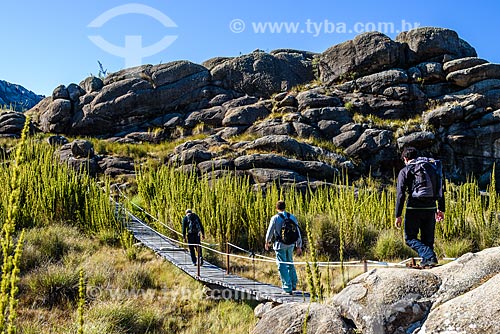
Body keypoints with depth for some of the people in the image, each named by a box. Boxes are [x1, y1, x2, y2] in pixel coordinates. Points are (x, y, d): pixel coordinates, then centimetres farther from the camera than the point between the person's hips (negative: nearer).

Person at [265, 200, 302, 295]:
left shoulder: (275, 218, -10)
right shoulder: (292, 217, 2)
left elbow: (270, 231, -3)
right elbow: (298, 233, 5)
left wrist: (267, 242, 15)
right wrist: (299, 246, 12)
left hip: (280, 245, -4)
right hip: (290, 245, 5)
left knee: (282, 266, 2)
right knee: (290, 264, 22)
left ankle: (287, 288, 1)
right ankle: (293, 285, 27)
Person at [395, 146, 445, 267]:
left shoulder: (405, 171, -1)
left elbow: (400, 194, -8)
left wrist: (398, 215, -6)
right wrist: (441, 209, 21)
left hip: (414, 209, -5)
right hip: (430, 208, 5)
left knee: (410, 238, 5)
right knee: (428, 238, 16)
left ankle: (429, 256, -14)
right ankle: (426, 261, 16)